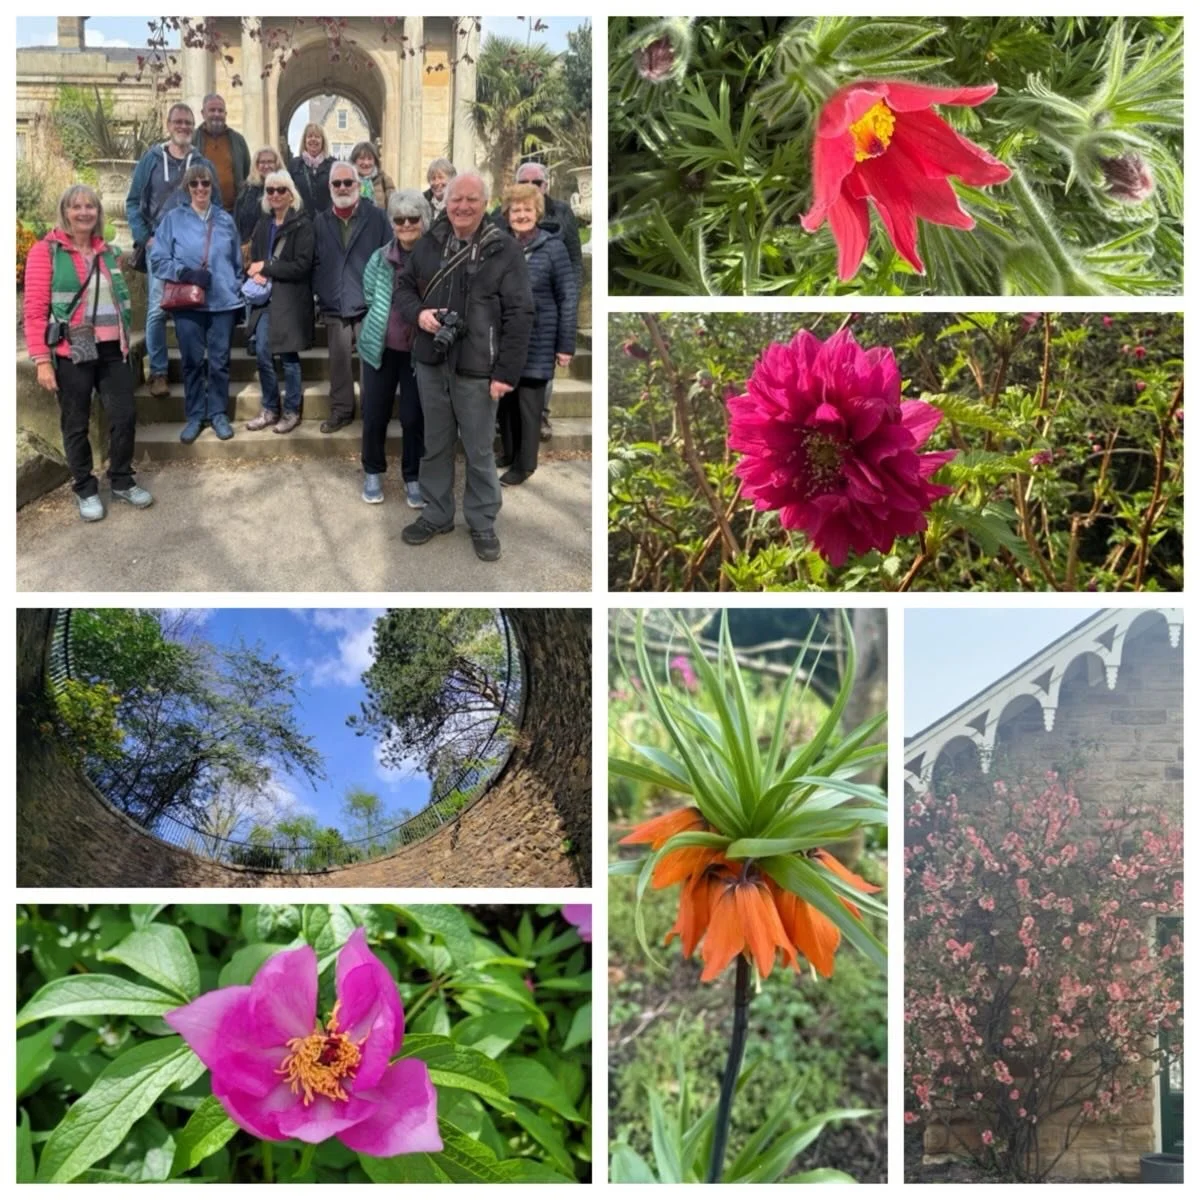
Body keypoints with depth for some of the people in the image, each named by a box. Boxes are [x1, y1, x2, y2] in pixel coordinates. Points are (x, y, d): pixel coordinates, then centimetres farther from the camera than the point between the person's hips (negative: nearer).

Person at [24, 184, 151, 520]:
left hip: (112, 350, 5)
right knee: (76, 425, 6)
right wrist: (42, 360, -14)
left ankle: (122, 481, 24)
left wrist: (125, 342, 17)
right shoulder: (46, 251, -6)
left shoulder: (107, 252, 12)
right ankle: (85, 489, 20)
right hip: (72, 353, -5)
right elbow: (34, 311, -9)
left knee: (124, 416, 5)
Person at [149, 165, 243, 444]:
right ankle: (194, 416, 14)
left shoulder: (225, 220, 9)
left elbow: (237, 262, 17)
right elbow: (158, 260, -3)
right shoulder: (173, 219, 1)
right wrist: (186, 273, -16)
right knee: (193, 361, 4)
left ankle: (218, 413, 16)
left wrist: (238, 290, 12)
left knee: (219, 360, 4)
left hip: (223, 301, 2)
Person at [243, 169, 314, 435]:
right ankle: (270, 409, 17)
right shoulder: (263, 223, 12)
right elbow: (253, 258, 15)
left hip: (290, 299, -5)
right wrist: (256, 274, -9)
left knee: (288, 355, 2)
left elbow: (302, 266, -14)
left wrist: (266, 268, -12)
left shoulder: (302, 225, -7)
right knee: (262, 354, 3)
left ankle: (292, 412, 15)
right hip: (265, 297, 5)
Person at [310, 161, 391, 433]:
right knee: (339, 360, 7)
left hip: (370, 305, -3)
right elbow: (315, 263, 13)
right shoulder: (321, 222, 10)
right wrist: (321, 293, 3)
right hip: (335, 306, 3)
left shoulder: (377, 217, -1)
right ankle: (341, 410, 18)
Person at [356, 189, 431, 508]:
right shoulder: (380, 258, -2)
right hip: (381, 347, 2)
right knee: (374, 414, 10)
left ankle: (413, 477, 23)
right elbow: (370, 299, 12)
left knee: (414, 417, 6)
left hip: (420, 351, -2)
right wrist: (382, 326, 9)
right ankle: (373, 472, 29)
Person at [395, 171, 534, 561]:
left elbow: (519, 315, -9)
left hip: (477, 370, -4)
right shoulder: (429, 243, 6)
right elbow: (404, 285, 17)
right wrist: (417, 313, -7)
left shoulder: (504, 250, -7)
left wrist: (507, 372, -13)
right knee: (435, 446, 16)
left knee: (479, 452, 6)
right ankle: (436, 514, 31)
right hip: (430, 364, 4)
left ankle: (482, 523, 21)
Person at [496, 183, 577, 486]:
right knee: (505, 398, 11)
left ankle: (524, 463, 14)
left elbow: (568, 297, -6)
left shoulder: (552, 246, -6)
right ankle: (509, 452, 28)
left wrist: (566, 345, -9)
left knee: (529, 402, 3)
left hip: (536, 340, -4)